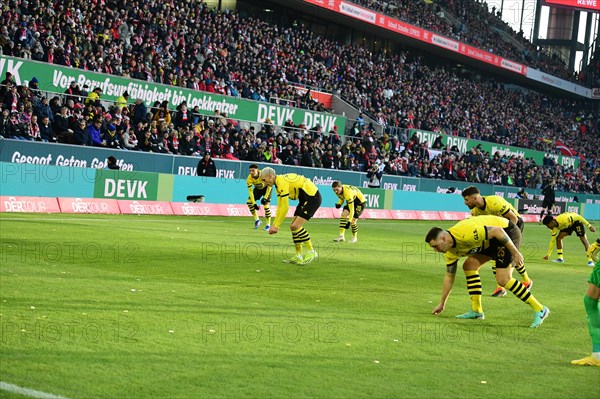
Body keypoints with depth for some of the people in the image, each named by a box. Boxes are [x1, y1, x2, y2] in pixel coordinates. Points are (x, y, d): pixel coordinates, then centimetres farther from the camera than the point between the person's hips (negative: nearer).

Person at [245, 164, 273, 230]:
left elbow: (269, 186, -22)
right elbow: (250, 191, -24)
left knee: (266, 204, -18)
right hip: (258, 188, 4)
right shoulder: (249, 178, -29)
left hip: (266, 188, -3)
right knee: (249, 202, -12)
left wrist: (265, 198, -27)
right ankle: (257, 219, 5)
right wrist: (254, 203, -30)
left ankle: (268, 224, -2)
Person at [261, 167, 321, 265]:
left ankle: (311, 252, -6)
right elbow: (280, 206, 16)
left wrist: (276, 225, -17)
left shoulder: (282, 182, -20)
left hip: (312, 197, -10)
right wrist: (274, 224, 12)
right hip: (305, 199, 10)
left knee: (295, 226, -17)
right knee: (293, 226, 8)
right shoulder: (278, 184, 11)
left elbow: (285, 208, -22)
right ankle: (298, 256, 13)